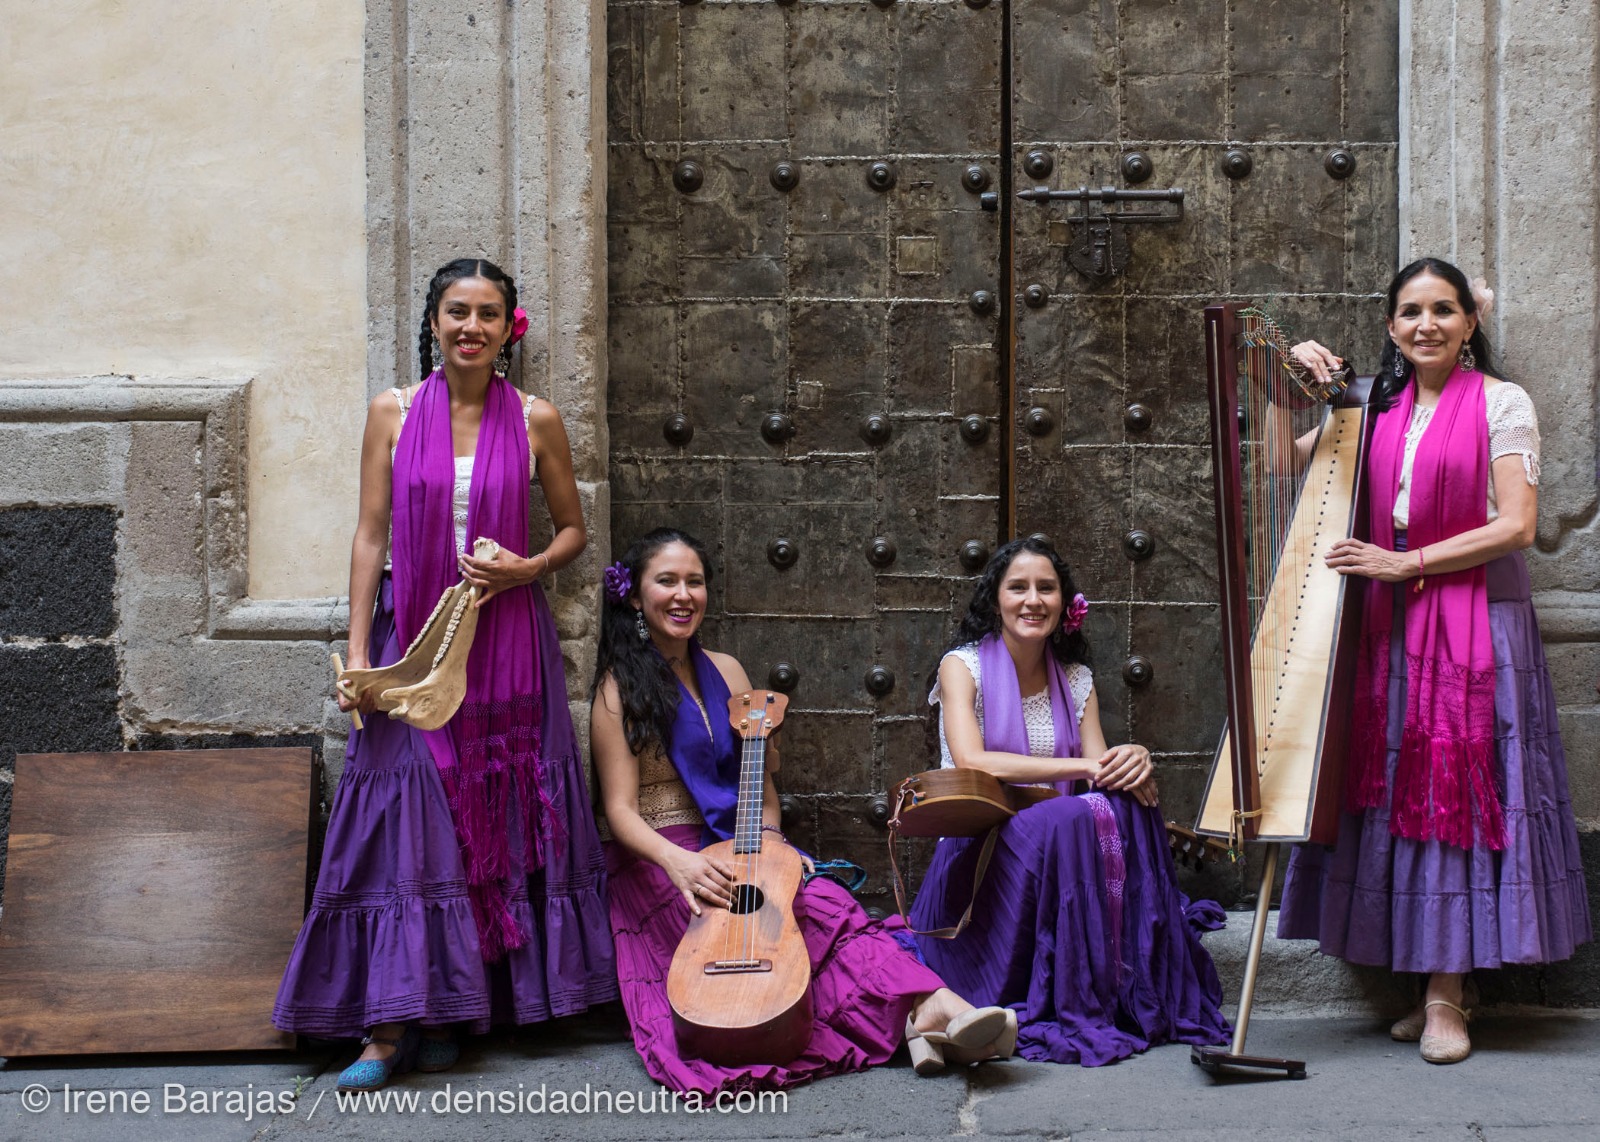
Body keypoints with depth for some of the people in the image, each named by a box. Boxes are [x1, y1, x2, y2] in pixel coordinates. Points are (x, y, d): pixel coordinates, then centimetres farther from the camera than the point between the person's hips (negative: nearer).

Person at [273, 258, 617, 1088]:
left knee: (499, 818, 2)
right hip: (412, 635, -1)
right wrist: (358, 654, -5)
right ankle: (393, 1025, -3)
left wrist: (528, 568, -10)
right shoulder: (394, 413, 2)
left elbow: (573, 529, 11)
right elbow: (370, 537, 1)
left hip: (507, 639, 1)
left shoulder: (535, 420, 2)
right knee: (404, 819, -6)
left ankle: (449, 1016, 13)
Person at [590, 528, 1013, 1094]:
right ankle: (926, 1009, -42)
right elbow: (620, 809, -9)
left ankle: (934, 1011, -48)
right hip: (656, 863, -4)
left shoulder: (724, 672, 16)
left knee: (821, 896, -29)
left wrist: (767, 837, -1)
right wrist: (678, 860, -27)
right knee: (820, 911, -30)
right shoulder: (621, 688, -1)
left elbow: (761, 782, 20)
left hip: (733, 850, 4)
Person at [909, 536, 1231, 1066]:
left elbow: (1102, 773, 2)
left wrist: (1135, 763, -23)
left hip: (1058, 845, 5)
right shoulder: (963, 666, -3)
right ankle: (1074, 1009, -28)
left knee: (1125, 806, -26)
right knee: (1066, 819, -35)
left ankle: (1139, 994, -22)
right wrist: (1081, 767, -23)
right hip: (976, 855, -4)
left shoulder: (1076, 680, 11)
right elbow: (972, 763, -20)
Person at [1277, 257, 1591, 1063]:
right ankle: (1433, 988, 10)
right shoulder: (1377, 409, 11)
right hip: (1390, 626, 4)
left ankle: (1446, 996, -1)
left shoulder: (1501, 403, -1)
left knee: (1460, 795, -5)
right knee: (1397, 795, 2)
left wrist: (1406, 562, -14)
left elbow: (1516, 526, -10)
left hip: (1476, 622, -4)